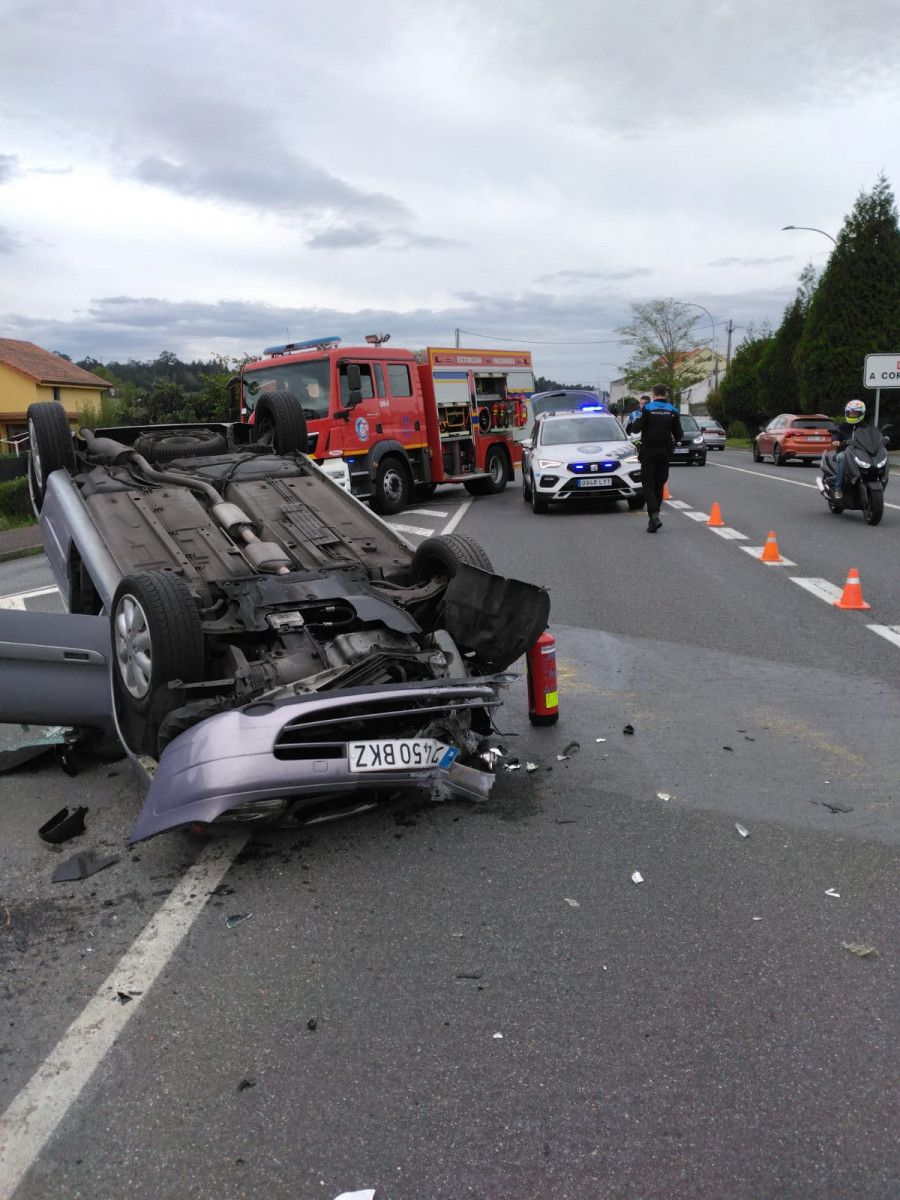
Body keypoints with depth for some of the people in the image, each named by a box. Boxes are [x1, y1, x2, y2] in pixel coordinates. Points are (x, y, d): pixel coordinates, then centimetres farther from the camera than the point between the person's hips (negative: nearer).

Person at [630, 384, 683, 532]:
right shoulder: (672, 411, 3)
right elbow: (679, 435, 4)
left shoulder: (647, 408, -6)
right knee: (659, 484, 12)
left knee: (648, 484, -3)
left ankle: (654, 515, -22)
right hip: (665, 452, 3)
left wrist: (635, 420, 10)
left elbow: (635, 429, -12)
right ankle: (654, 517, 16)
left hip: (649, 452, -3)